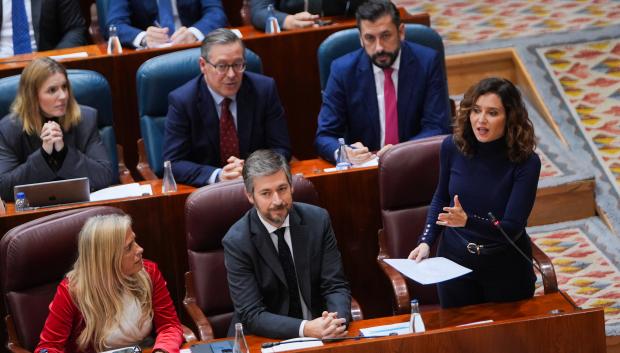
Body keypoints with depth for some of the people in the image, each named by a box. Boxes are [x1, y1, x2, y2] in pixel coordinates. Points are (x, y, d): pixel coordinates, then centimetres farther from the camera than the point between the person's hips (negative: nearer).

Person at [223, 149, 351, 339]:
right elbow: (252, 315, -14)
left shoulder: (318, 220, -3)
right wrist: (305, 329, -28)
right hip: (264, 341, -2)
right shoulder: (236, 242, -11)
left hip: (318, 329, 2)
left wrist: (337, 320, -22)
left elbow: (336, 286, -1)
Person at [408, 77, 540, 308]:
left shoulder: (526, 162, -19)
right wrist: (426, 241, -5)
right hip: (455, 262, 2)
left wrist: (467, 220, -38)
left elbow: (512, 228, -23)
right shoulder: (453, 146, -9)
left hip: (506, 268, -2)